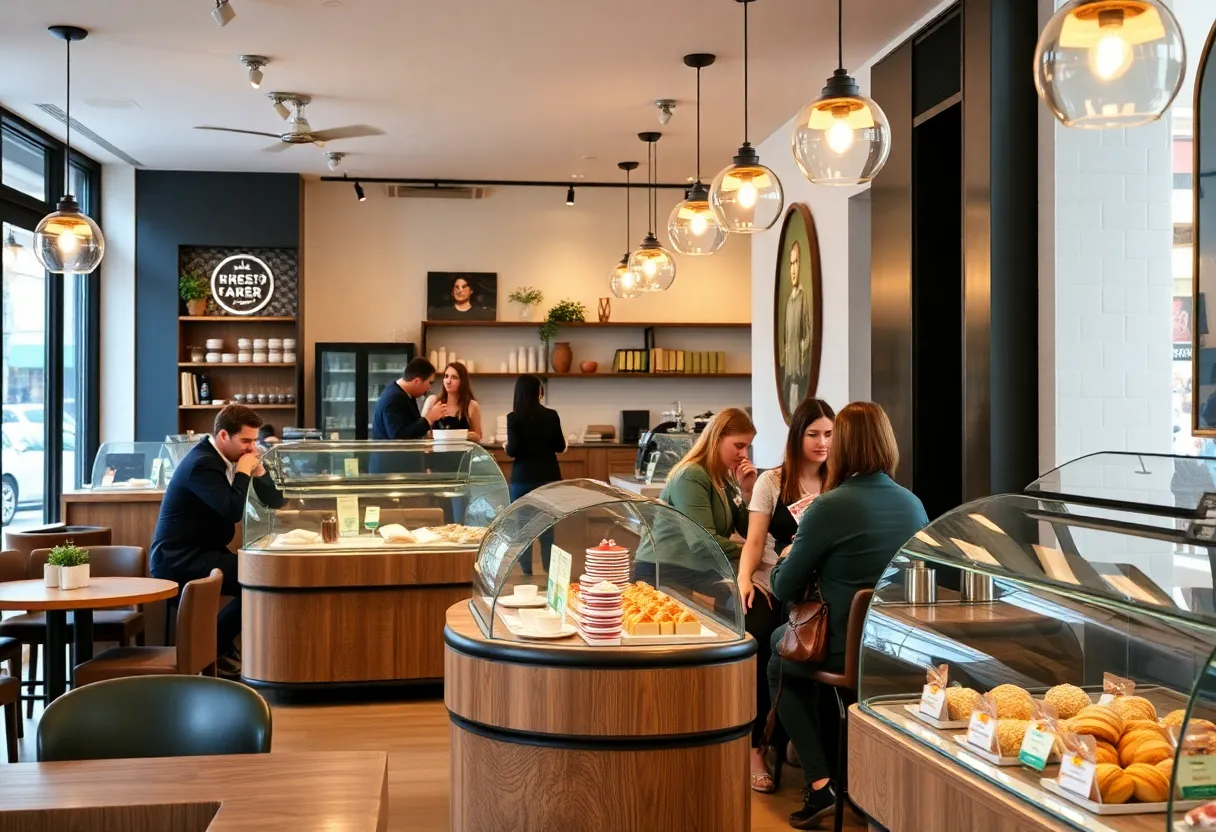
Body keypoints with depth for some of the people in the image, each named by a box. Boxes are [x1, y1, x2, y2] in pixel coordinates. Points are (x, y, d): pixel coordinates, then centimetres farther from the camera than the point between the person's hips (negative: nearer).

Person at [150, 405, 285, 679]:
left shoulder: (223, 458, 10)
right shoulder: (202, 463, -18)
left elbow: (274, 501, 12)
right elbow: (234, 511, -31)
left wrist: (257, 469, -5)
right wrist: (243, 471, -17)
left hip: (200, 552, 10)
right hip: (179, 560, -10)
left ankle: (219, 643, 6)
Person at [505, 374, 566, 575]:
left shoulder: (514, 418, -8)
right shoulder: (551, 415, -1)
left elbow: (513, 450, -12)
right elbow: (560, 447, 4)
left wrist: (506, 447, 10)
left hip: (523, 478, -2)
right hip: (549, 476, 2)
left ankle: (527, 575, 7)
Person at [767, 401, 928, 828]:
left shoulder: (829, 506, -17)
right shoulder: (913, 504, 1)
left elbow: (785, 590, -7)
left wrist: (786, 558, 15)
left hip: (848, 654, -6)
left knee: (779, 663, 25)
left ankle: (819, 782, 12)